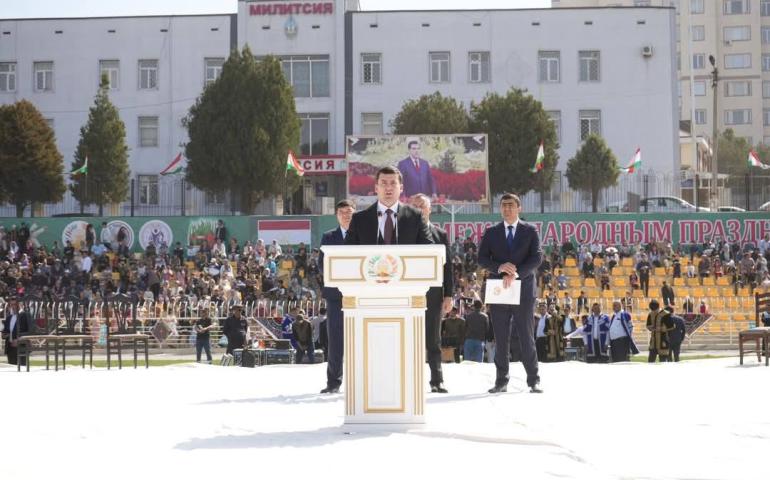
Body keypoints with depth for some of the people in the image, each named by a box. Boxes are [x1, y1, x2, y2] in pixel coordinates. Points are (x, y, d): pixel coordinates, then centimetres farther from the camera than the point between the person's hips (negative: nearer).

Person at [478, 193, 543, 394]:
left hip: (523, 290, -2)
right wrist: (499, 267, -16)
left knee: (526, 337, -1)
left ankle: (533, 380, 3)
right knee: (500, 338, 4)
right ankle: (501, 380, 8)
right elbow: (482, 259, 3)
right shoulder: (491, 233, 10)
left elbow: (537, 258, -7)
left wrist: (516, 273, -19)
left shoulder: (530, 231, 4)